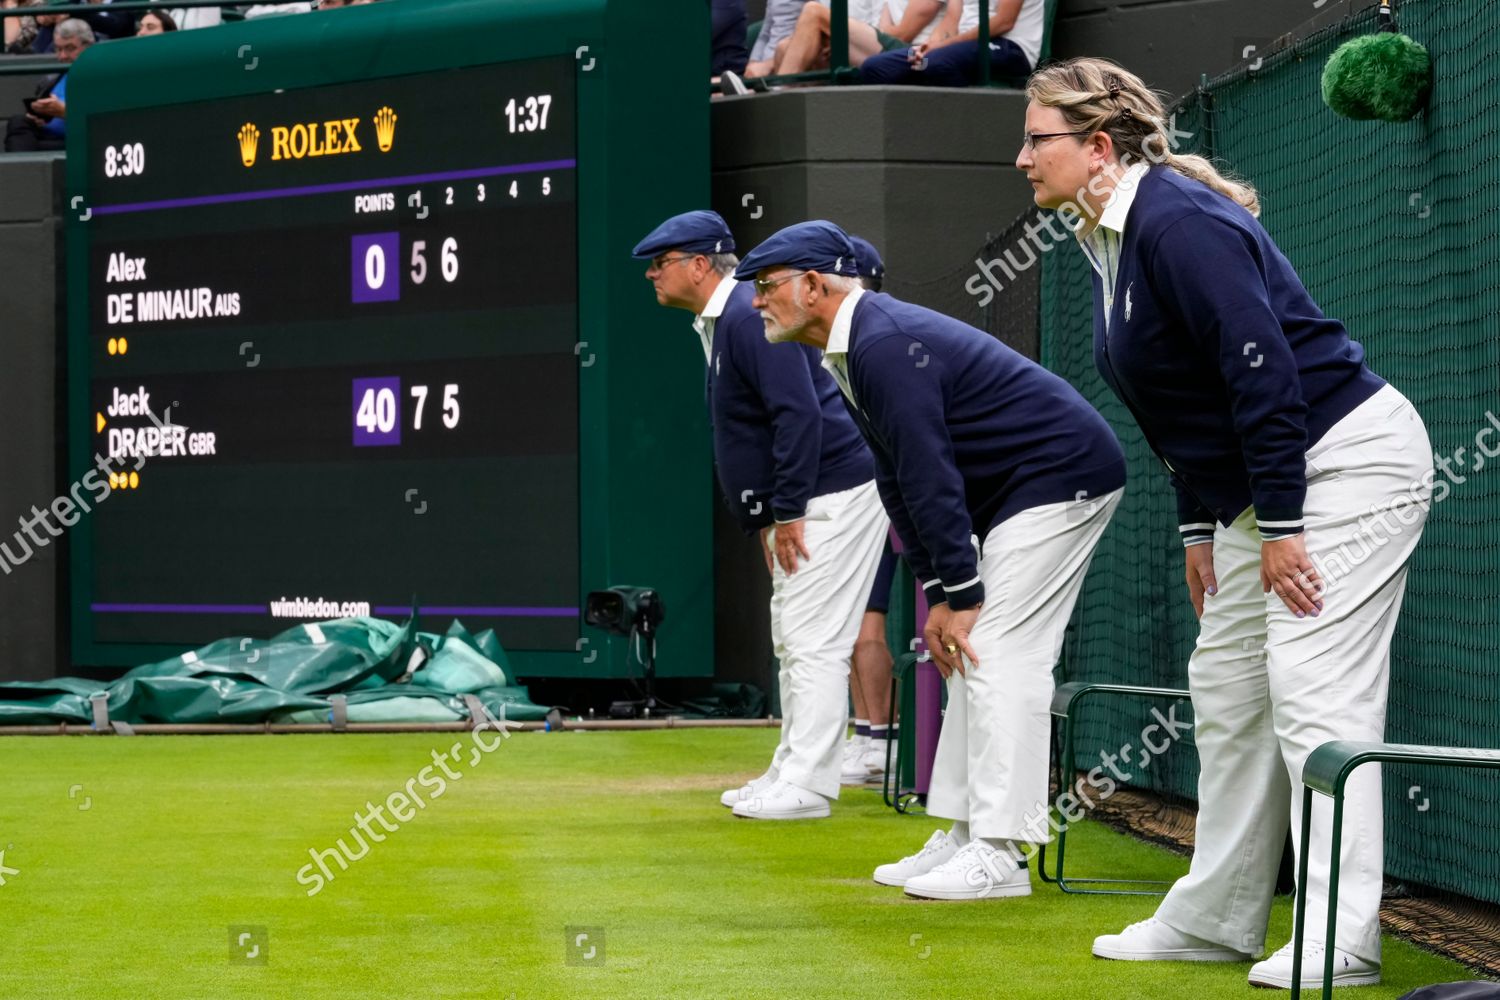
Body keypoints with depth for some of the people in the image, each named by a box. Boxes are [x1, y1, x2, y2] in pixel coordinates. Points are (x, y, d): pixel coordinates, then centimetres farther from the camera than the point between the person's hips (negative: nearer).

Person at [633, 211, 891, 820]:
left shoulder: (748, 317, -17)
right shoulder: (719, 324, 17)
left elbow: (799, 414, -25)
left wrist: (788, 512, -23)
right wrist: (765, 520, 18)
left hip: (833, 496, -11)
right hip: (797, 508, 11)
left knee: (814, 644, -10)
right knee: (792, 643, 15)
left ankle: (806, 787, -10)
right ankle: (791, 773, 21)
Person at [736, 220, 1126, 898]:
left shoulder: (886, 344, -22)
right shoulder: (852, 353, 12)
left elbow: (930, 475, -24)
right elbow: (897, 482, 13)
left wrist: (961, 594, -21)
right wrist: (937, 593, 7)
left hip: (1063, 478, -11)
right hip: (1013, 495, 11)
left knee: (1000, 655, -14)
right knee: (973, 654, 11)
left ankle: (1001, 855, -14)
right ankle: (967, 835, 15)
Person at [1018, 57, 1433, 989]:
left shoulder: (1179, 222, -20)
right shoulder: (1113, 239, 11)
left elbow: (1263, 370, -24)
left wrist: (1279, 525, -23)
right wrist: (1201, 527, 18)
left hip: (1351, 459, -11)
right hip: (1272, 488, 11)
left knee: (1314, 691, -12)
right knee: (1226, 683, 12)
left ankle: (1340, 942, -10)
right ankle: (1217, 919, 19)